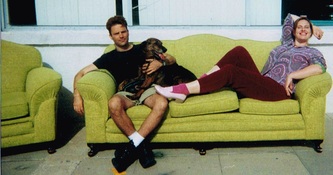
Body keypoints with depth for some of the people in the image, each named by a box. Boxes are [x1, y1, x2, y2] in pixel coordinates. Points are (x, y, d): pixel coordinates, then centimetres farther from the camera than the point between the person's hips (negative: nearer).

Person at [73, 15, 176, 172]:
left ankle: (133, 145, -30)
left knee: (162, 103, -36)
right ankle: (141, 145, -25)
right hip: (126, 92, 0)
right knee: (114, 103, -37)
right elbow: (81, 74, 12)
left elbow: (172, 59, 20)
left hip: (147, 88, 0)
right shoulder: (109, 57, 16)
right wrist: (77, 96, -5)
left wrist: (161, 62, -4)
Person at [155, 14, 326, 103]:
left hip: (278, 89, -6)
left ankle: (181, 90, -31)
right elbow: (290, 17, 44)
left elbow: (320, 67, -11)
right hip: (260, 83, 6)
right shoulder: (286, 43, 30)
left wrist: (292, 75, -16)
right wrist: (306, 24, 39)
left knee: (230, 71, -27)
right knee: (239, 51, -15)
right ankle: (205, 79, -22)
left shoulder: (312, 53, 14)